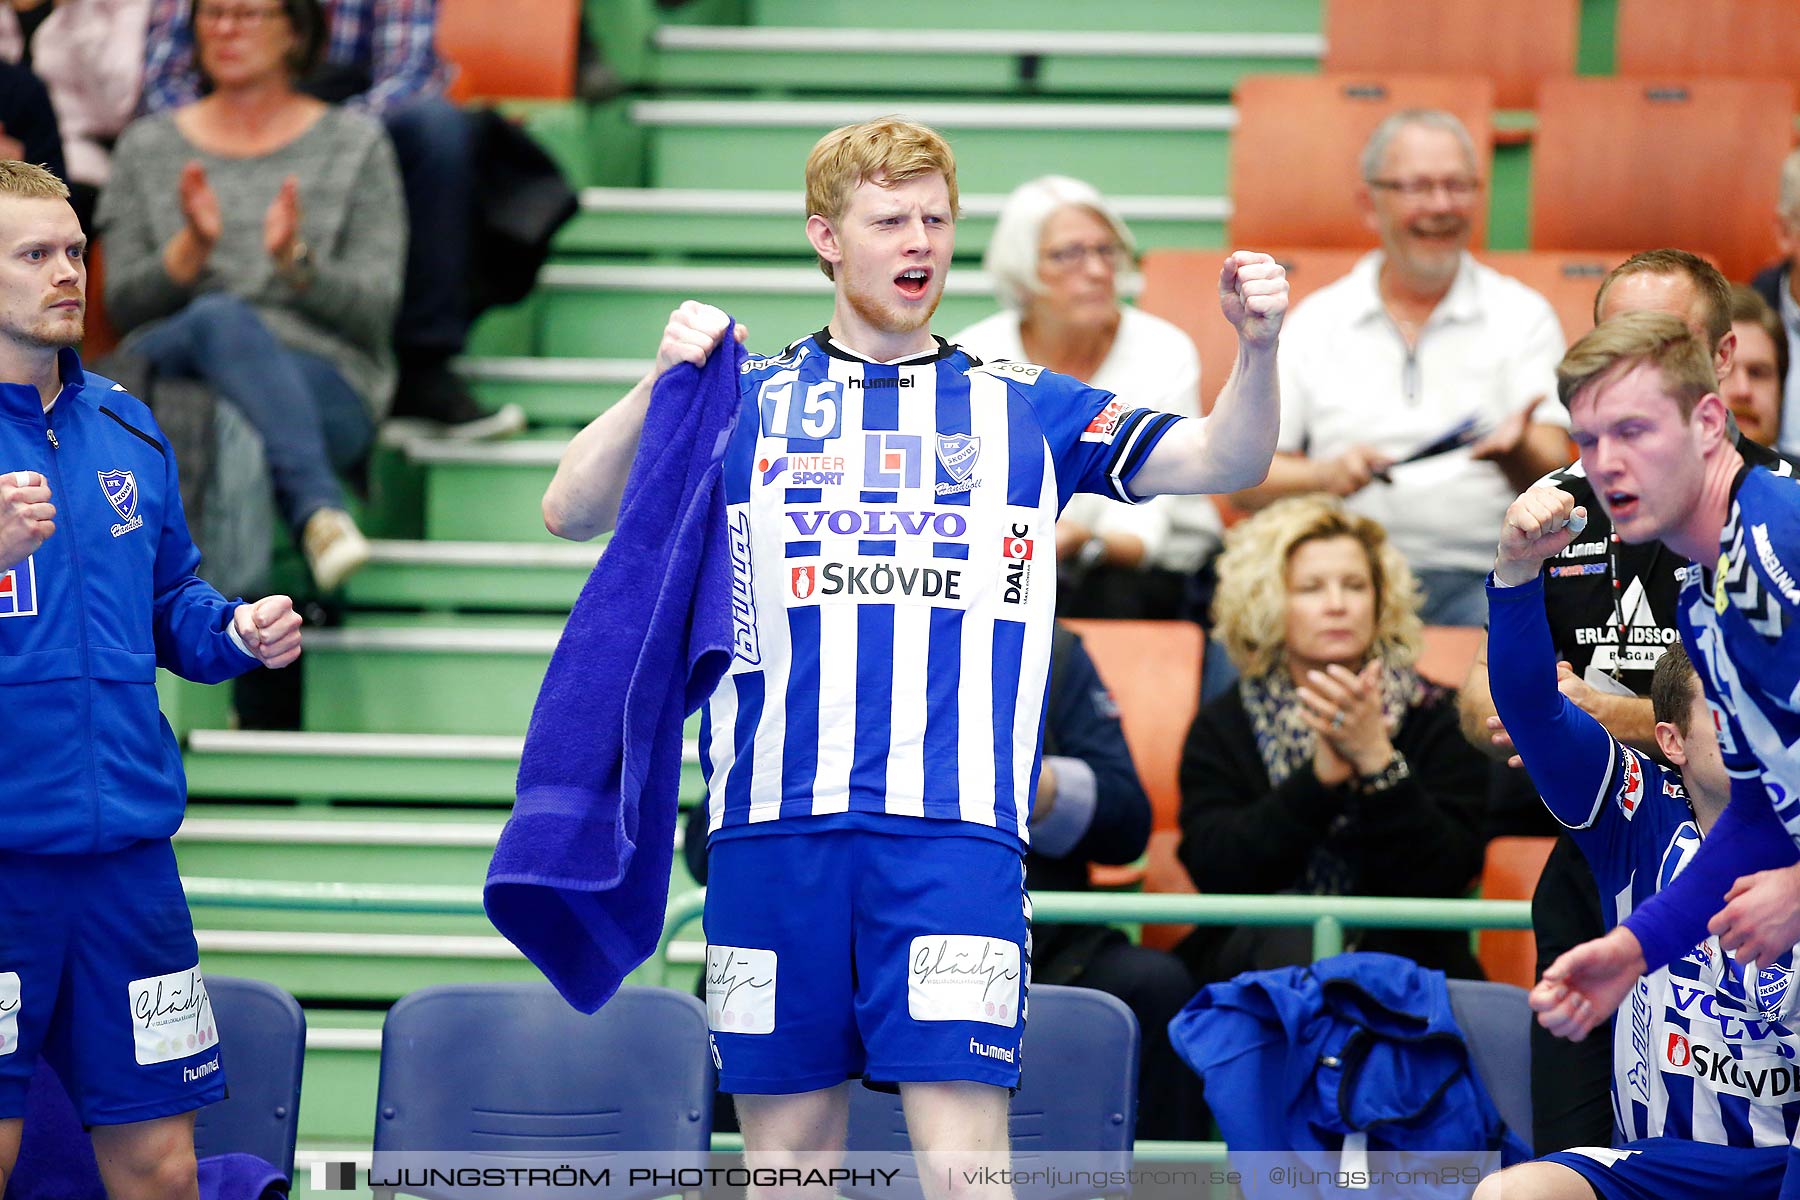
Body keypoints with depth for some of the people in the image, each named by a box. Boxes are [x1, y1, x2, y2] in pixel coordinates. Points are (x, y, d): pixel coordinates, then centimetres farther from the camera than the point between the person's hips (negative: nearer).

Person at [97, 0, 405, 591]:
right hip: (167, 366, 1)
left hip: (324, 385, -1)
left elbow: (375, 311, 3)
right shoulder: (148, 146, 17)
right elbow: (123, 306, 8)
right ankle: (319, 511, -54)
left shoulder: (355, 143, 12)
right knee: (221, 318, -35)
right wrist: (192, 248, -11)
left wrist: (295, 260, -16)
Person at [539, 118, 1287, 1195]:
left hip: (954, 830, -1)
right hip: (775, 824, 1)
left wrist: (1257, 349, -16)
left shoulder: (1022, 410, 13)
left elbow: (1225, 460, 4)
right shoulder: (748, 400, 13)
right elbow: (572, 512, 6)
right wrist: (661, 381, -10)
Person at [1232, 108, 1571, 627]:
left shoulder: (1522, 315, 11)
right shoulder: (1316, 321, 13)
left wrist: (1515, 452, -25)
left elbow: (1550, 475, -1)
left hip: (1477, 578, -1)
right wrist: (1326, 475, -11)